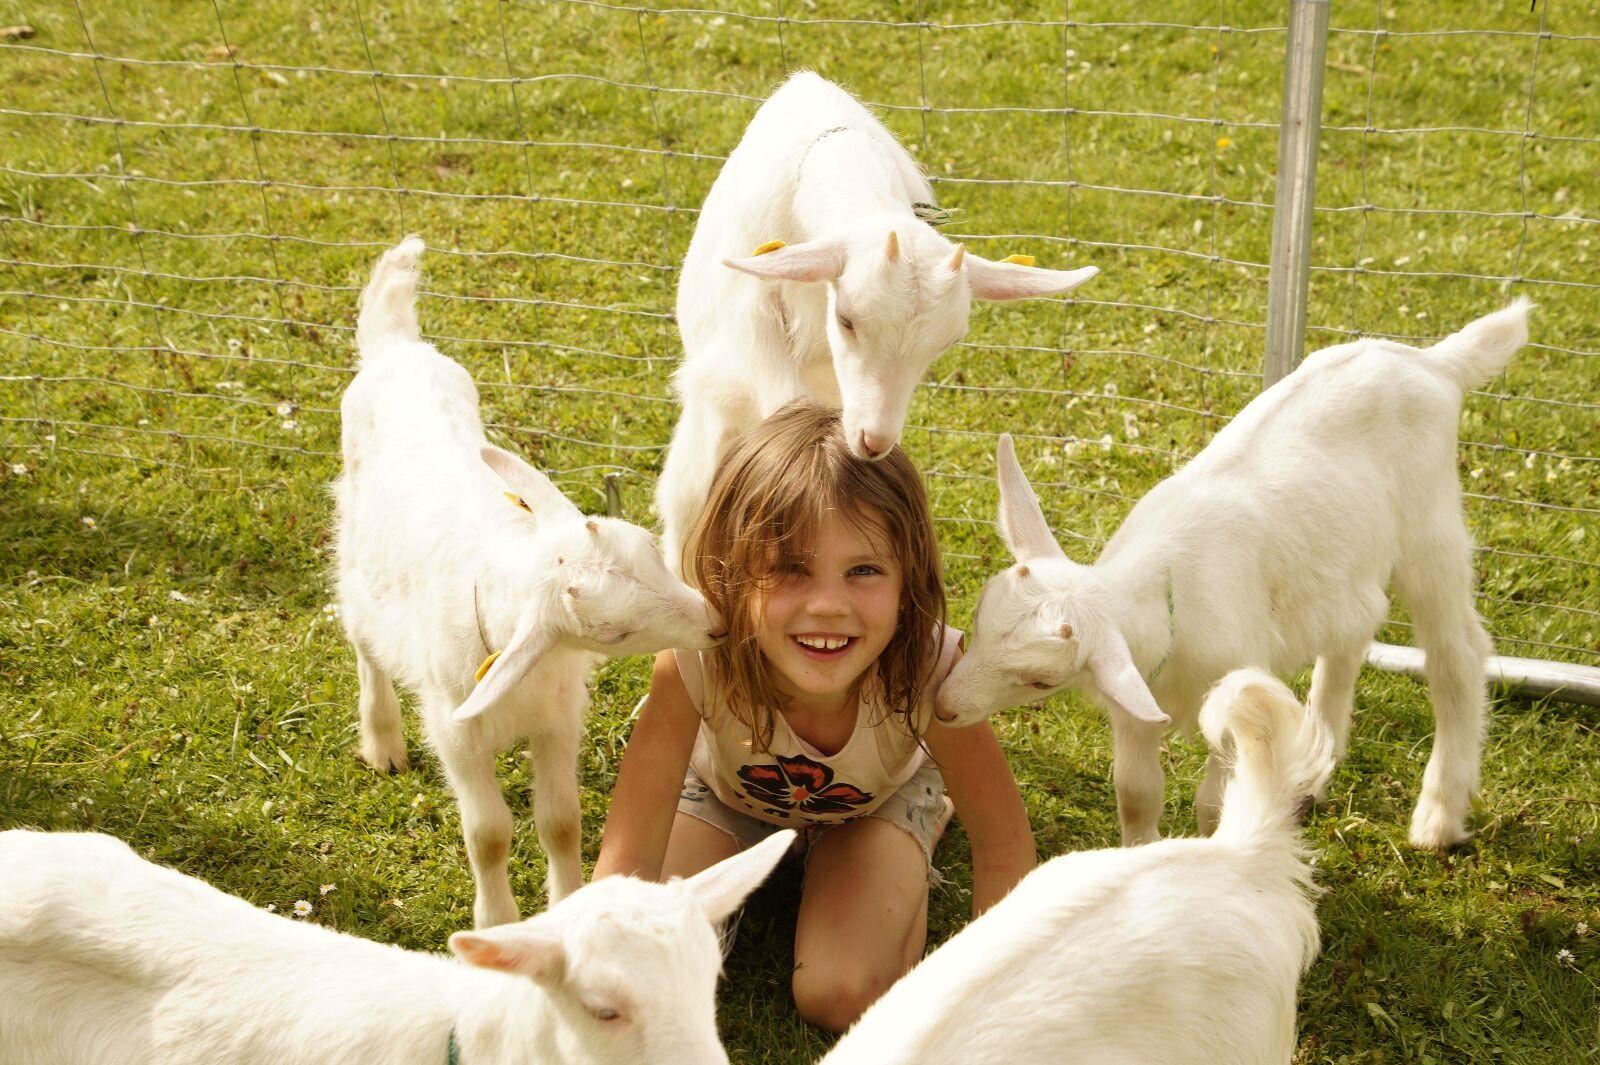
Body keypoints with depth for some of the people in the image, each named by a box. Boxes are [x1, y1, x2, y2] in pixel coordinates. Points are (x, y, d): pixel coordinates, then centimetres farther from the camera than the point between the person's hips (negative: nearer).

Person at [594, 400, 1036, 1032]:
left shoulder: (928, 670, -39)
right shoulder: (694, 664, -40)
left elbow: (1003, 845, -24)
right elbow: (627, 862, -36)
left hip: (878, 797, 0)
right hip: (724, 789, 1)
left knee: (845, 997, -20)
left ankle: (906, 866, 11)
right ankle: (748, 872, 15)